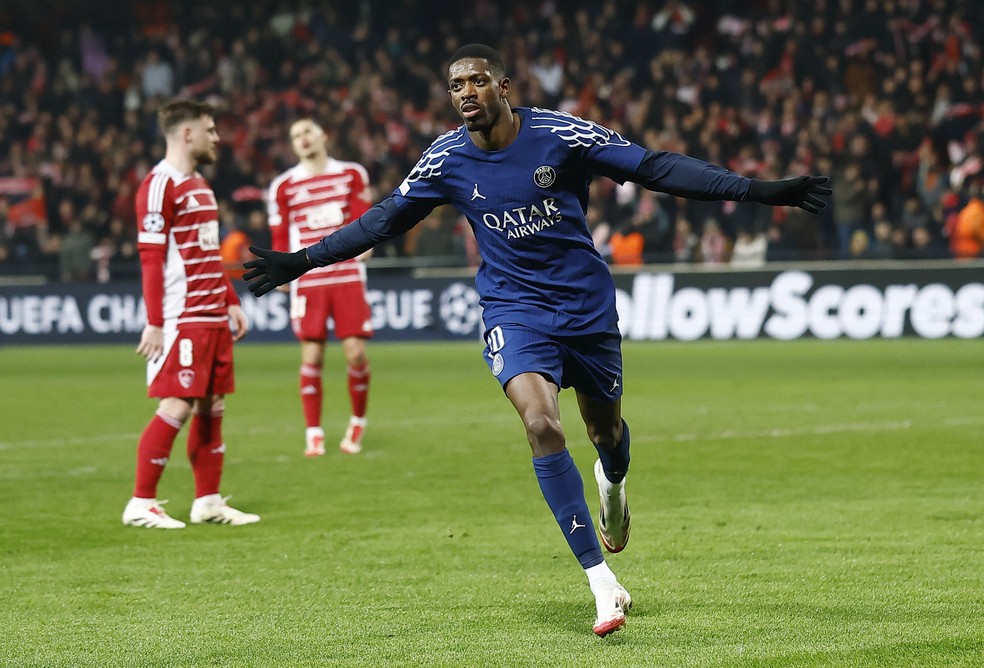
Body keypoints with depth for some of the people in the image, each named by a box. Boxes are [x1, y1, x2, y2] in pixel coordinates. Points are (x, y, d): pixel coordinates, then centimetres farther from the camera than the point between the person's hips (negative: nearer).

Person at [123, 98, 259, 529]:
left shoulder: (200, 186, 18)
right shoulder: (160, 186, -11)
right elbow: (151, 259, -15)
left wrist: (231, 302, 19)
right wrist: (154, 323, -19)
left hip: (213, 318, 9)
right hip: (181, 320, -9)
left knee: (212, 406, 9)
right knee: (176, 407, -10)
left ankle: (208, 502, 14)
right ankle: (141, 504, -3)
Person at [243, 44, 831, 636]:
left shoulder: (561, 135, -14)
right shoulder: (446, 160, -6)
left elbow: (656, 167, -12)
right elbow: (385, 220, 7)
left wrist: (760, 191, -15)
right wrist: (302, 262, 5)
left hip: (587, 304, 0)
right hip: (514, 311, 0)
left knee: (606, 427, 14)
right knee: (541, 425, -23)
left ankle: (613, 483, 57)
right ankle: (603, 582, -20)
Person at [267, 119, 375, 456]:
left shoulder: (352, 174, 7)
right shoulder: (284, 186, 4)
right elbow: (280, 237, 6)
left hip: (348, 276, 1)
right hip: (307, 281, -1)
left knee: (356, 352, -4)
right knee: (311, 357, -4)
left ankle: (357, 426, 15)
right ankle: (314, 435, 4)